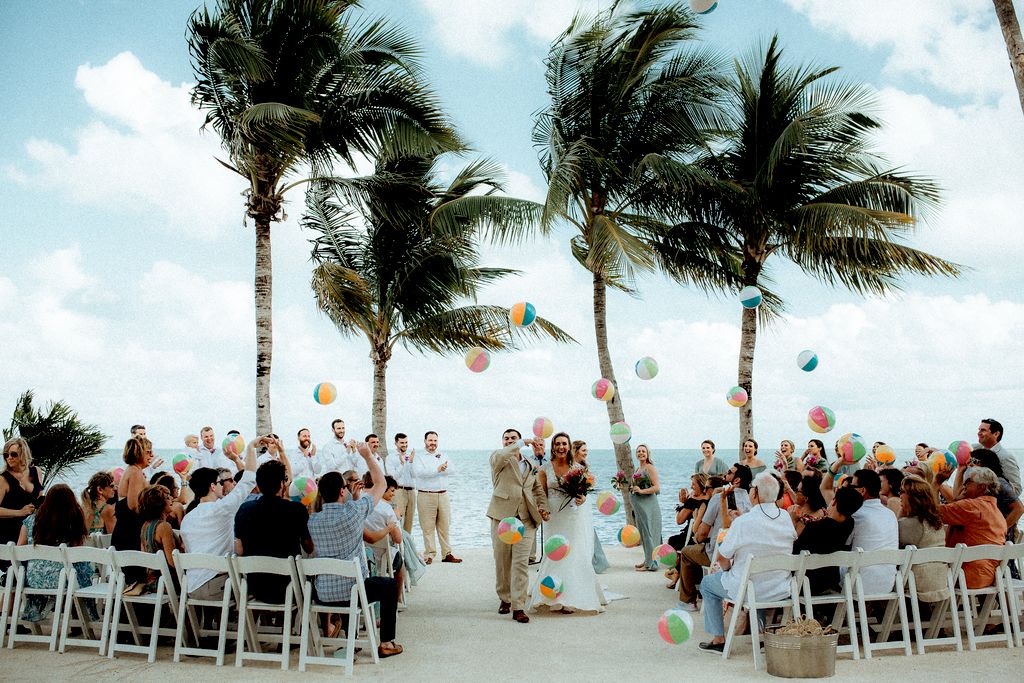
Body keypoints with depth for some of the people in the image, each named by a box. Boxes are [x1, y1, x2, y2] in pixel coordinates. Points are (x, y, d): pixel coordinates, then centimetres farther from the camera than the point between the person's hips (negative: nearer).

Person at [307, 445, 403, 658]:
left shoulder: (312, 520, -3)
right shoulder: (354, 511, -15)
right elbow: (380, 484, -1)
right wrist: (367, 456, 9)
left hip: (323, 594, 4)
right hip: (352, 592, -4)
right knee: (389, 585, 23)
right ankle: (386, 643, 21)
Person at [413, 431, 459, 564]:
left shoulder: (443, 456, 14)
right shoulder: (419, 458, 5)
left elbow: (449, 468, -4)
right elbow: (419, 472, -14)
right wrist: (438, 469, -18)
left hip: (443, 494, 3)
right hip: (426, 496, -3)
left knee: (444, 526, 5)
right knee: (428, 527, -2)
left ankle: (447, 554, 10)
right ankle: (429, 555, 4)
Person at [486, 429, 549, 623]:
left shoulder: (530, 465, 19)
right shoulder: (498, 458, 5)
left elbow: (538, 489, 26)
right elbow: (500, 456, -20)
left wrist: (543, 506, 8)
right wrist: (523, 443, -16)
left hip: (526, 519, 2)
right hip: (502, 516, -2)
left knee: (521, 563, -5)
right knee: (502, 562, 7)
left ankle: (518, 607, -2)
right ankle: (504, 599, 27)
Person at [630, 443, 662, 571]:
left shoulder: (650, 468, -10)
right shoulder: (637, 469, 16)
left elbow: (657, 487, -17)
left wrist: (641, 491, -23)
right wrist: (631, 488, 10)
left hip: (648, 504, -9)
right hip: (638, 505, 9)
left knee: (648, 532, -6)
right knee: (643, 532, 13)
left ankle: (651, 563, -2)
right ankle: (647, 560, 21)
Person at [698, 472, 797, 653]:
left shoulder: (743, 522, -23)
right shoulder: (786, 517, -6)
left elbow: (722, 557, -14)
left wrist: (729, 570, 10)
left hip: (749, 591, -5)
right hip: (780, 590, 5)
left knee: (707, 583, 20)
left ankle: (718, 639, 22)